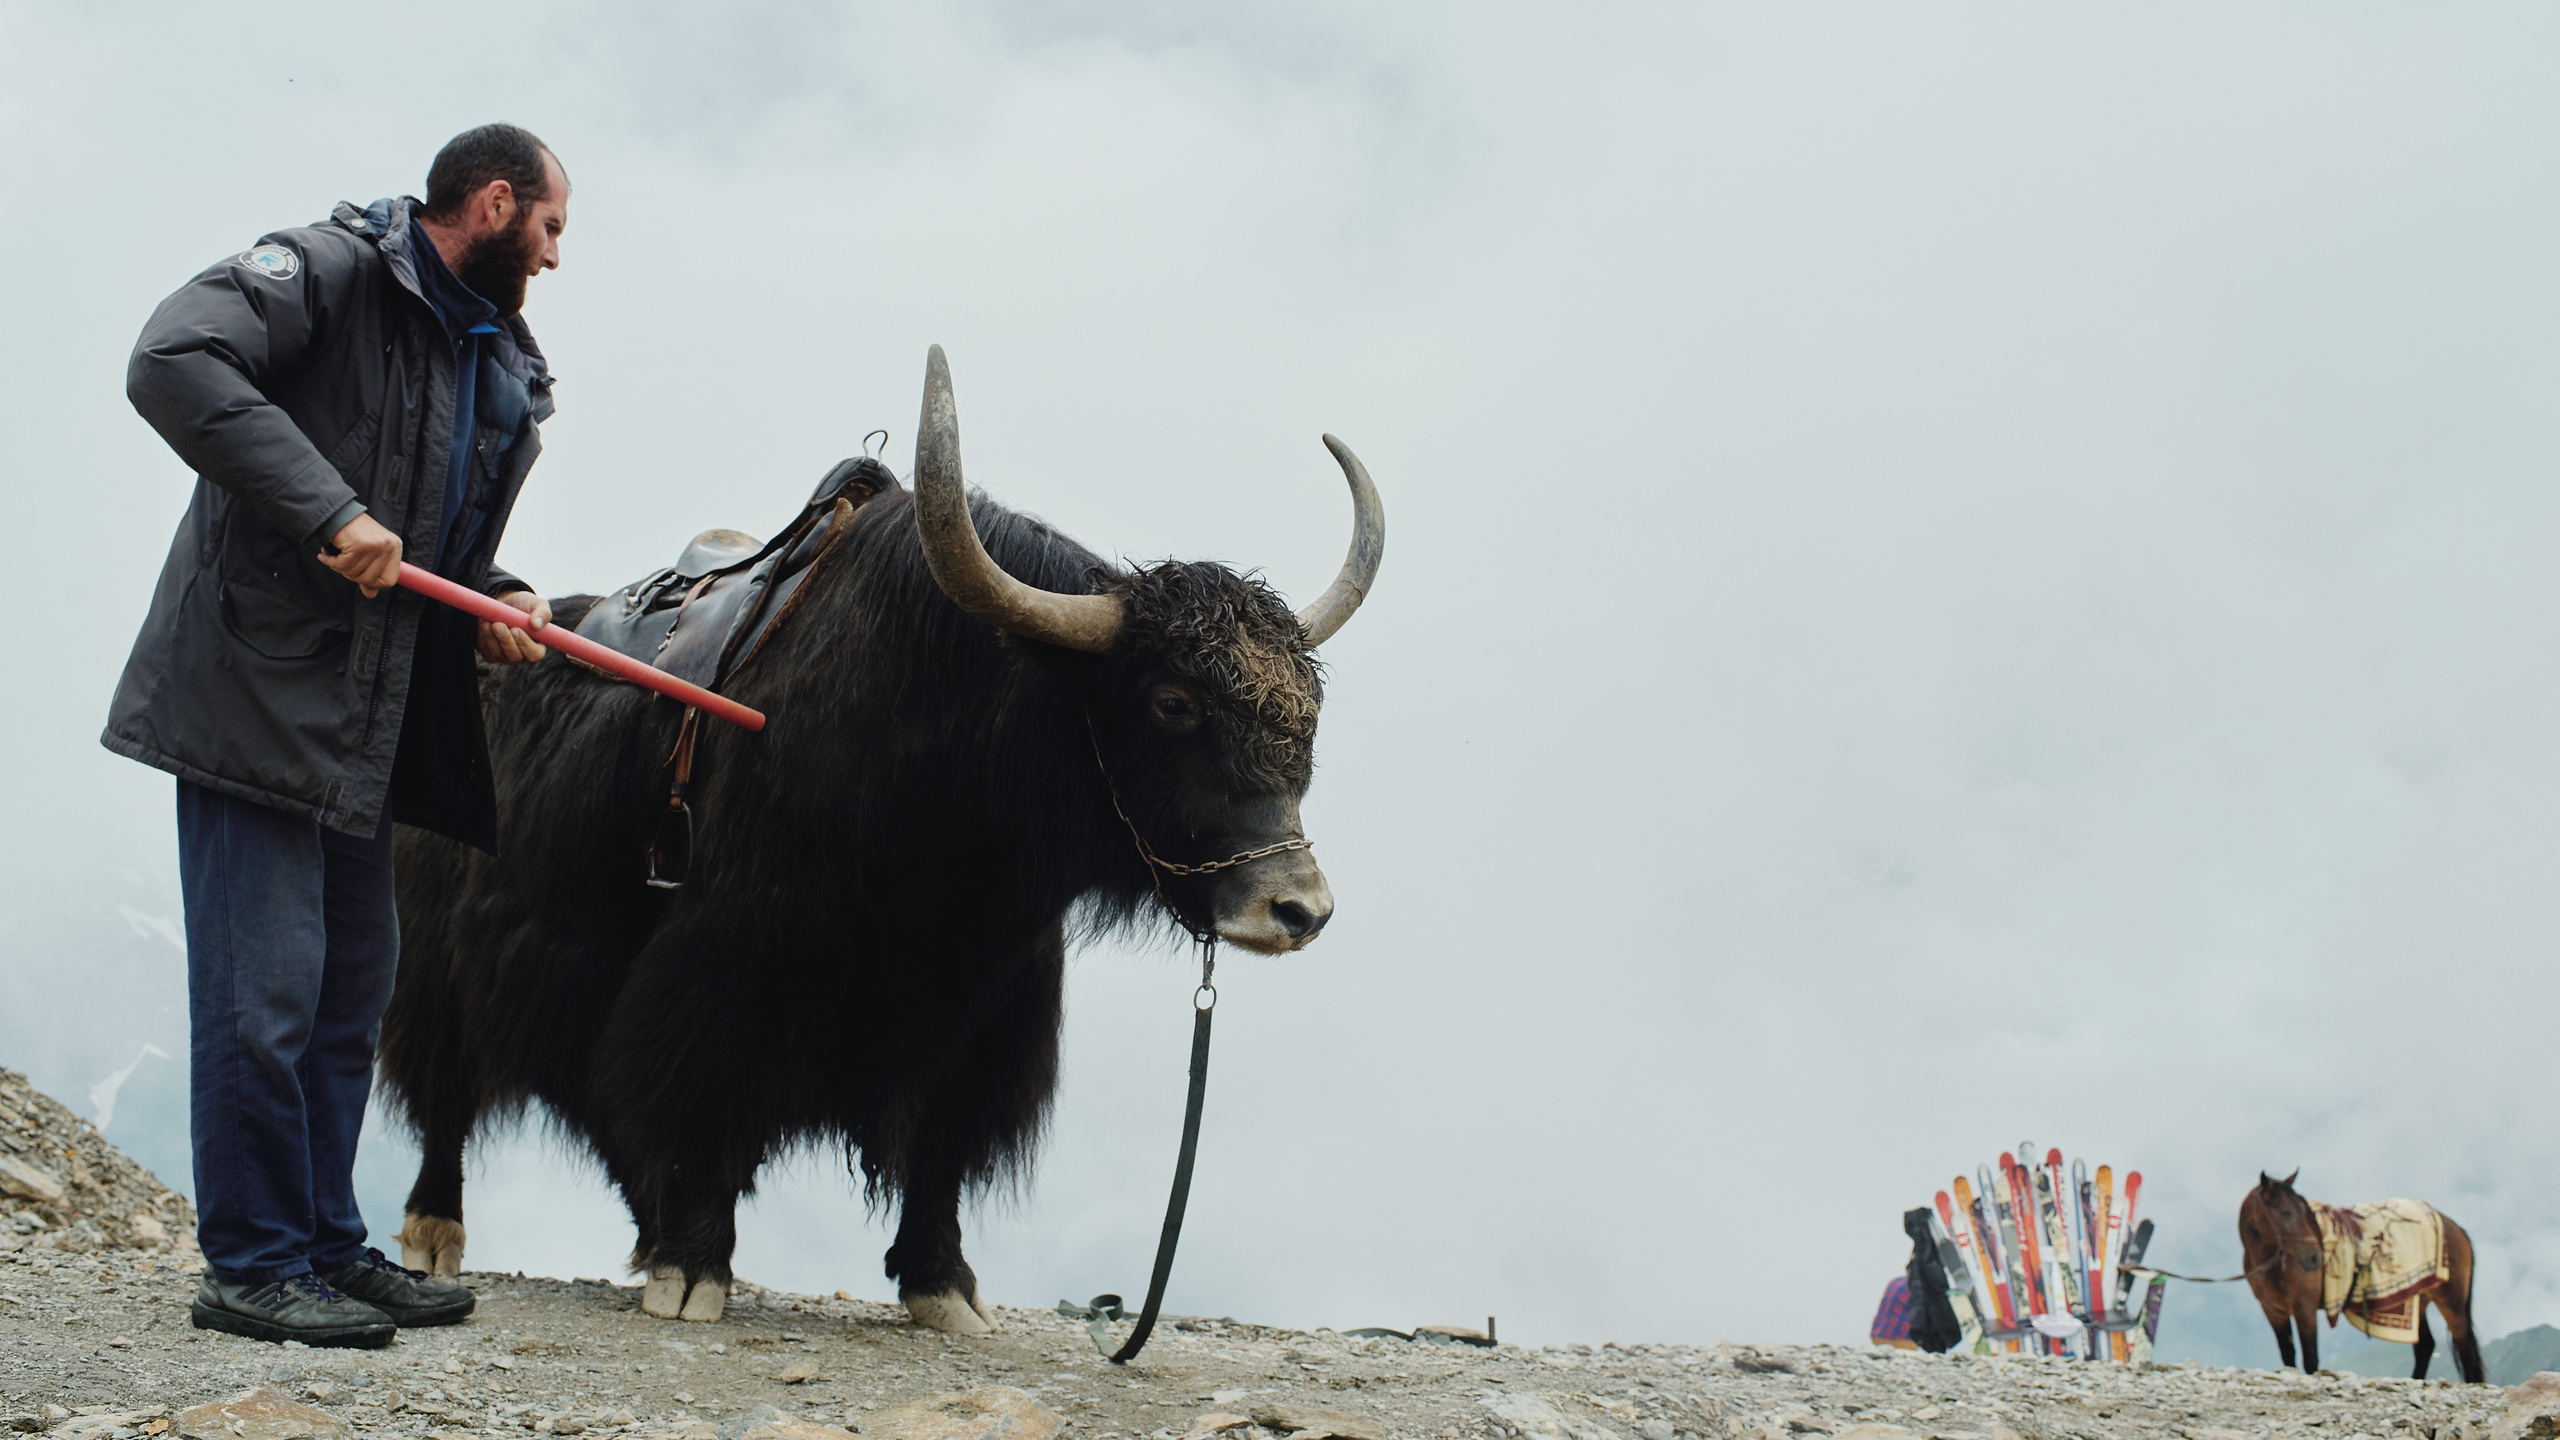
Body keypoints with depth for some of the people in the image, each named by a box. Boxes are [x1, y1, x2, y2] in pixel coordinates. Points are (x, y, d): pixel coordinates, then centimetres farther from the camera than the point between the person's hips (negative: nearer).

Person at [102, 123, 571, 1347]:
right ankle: (253, 1266, 5)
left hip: (365, 723, 9)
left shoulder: (503, 373, 16)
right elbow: (173, 361, -25)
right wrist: (330, 510, -28)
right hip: (252, 690, -9)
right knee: (264, 991, -6)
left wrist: (498, 603, -1)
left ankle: (328, 1246, 25)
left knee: (352, 988, 14)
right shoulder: (330, 271, -9)